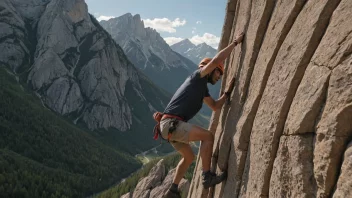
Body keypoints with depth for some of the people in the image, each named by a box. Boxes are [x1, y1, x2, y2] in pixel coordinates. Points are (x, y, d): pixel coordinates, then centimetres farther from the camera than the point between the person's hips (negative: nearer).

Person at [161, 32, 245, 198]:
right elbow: (215, 60, -15)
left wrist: (228, 92, 22)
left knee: (188, 156, 22)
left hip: (170, 126, 10)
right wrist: (236, 42, -7)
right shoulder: (197, 76, -1)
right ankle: (207, 177, -10)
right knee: (207, 136, -15)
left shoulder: (203, 88, 24)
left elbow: (216, 106, 29)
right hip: (171, 123, -10)